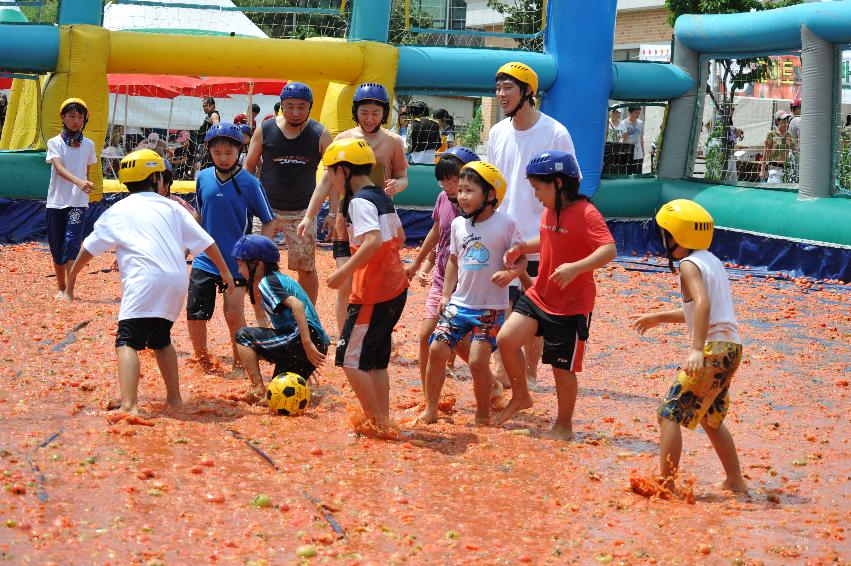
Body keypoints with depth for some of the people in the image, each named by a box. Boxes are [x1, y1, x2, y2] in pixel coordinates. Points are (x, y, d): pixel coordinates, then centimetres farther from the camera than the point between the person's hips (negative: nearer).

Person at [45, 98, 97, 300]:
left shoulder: (88, 145, 5)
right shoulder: (54, 143, -3)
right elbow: (59, 168, -19)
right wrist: (78, 181, -36)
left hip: (78, 203, 0)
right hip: (56, 202, 0)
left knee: (72, 242, -16)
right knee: (57, 247, 7)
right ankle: (61, 288, 22)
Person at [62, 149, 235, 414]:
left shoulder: (117, 211, 16)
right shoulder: (171, 207, 21)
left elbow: (89, 248, 21)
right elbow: (206, 242, 20)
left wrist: (70, 282, 33)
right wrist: (225, 272, 32)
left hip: (144, 281, -4)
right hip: (177, 281, 4)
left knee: (128, 341, -12)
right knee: (160, 338, 26)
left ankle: (129, 406, -30)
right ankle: (174, 397, 30)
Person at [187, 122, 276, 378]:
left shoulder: (249, 182, -9)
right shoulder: (203, 178, 1)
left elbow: (268, 221, -3)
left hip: (237, 263, -3)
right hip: (205, 259, 4)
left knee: (233, 314, -8)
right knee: (194, 314, 0)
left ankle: (239, 364, 13)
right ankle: (203, 363, 20)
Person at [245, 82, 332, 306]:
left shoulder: (320, 134, -3)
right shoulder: (265, 130, -2)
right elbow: (249, 166, 7)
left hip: (302, 212, 0)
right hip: (266, 210, 0)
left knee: (306, 269, 3)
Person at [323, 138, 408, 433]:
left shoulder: (360, 201, -15)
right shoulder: (381, 196, 13)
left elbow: (373, 241, -29)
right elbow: (399, 237, 25)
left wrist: (344, 272, -24)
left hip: (373, 293, -10)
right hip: (396, 287, 10)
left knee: (350, 359, -2)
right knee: (376, 360, 16)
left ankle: (376, 422, 0)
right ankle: (383, 421, 19)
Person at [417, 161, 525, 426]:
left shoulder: (505, 224, -10)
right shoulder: (458, 224, 5)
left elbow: (521, 259, -5)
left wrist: (510, 273, -26)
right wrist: (446, 295, 11)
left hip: (490, 308, -5)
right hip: (459, 303, 5)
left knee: (478, 361, -12)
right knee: (436, 350, -4)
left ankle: (483, 414, 10)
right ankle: (430, 410, 10)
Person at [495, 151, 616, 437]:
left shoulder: (586, 213, -20)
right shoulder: (549, 211, 7)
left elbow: (609, 250, -31)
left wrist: (575, 267, -45)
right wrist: (522, 248, 8)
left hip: (572, 305, -7)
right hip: (539, 295, 7)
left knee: (563, 368, 3)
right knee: (506, 339, -7)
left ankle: (564, 425, 22)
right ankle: (520, 396, 15)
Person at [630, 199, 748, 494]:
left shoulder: (689, 264, -8)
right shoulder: (712, 261, 19)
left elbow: (703, 303, -25)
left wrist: (697, 349, -33)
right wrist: (658, 318, 34)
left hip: (713, 348, -9)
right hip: (732, 347, 9)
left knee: (669, 414, -5)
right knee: (710, 419, 24)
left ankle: (666, 484, -9)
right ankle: (736, 482, 28)